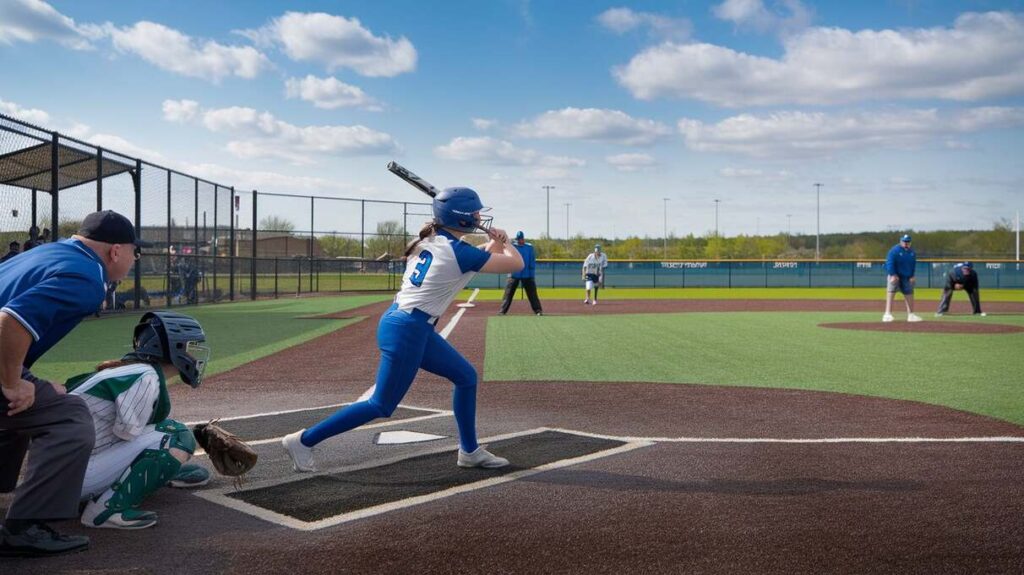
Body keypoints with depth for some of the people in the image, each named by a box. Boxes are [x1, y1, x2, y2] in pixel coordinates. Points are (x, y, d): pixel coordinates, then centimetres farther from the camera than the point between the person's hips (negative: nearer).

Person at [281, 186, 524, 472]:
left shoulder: (429, 241, 9)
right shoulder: (459, 252, -15)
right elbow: (516, 264, -8)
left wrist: (493, 243, 10)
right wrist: (503, 242, 12)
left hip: (407, 325, 10)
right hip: (407, 332, -10)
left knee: (466, 376, 16)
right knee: (381, 406, 0)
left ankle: (469, 451, 24)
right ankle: (303, 440, 9)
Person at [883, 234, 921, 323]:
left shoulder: (912, 252, 8)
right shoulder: (894, 250, -12)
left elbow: (913, 265, 14)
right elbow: (889, 263, -17)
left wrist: (912, 276, 5)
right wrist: (893, 275, -24)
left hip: (906, 277, 6)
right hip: (895, 276, -6)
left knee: (909, 294, 9)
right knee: (891, 292, -13)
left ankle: (911, 314, 18)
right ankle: (888, 313, -15)